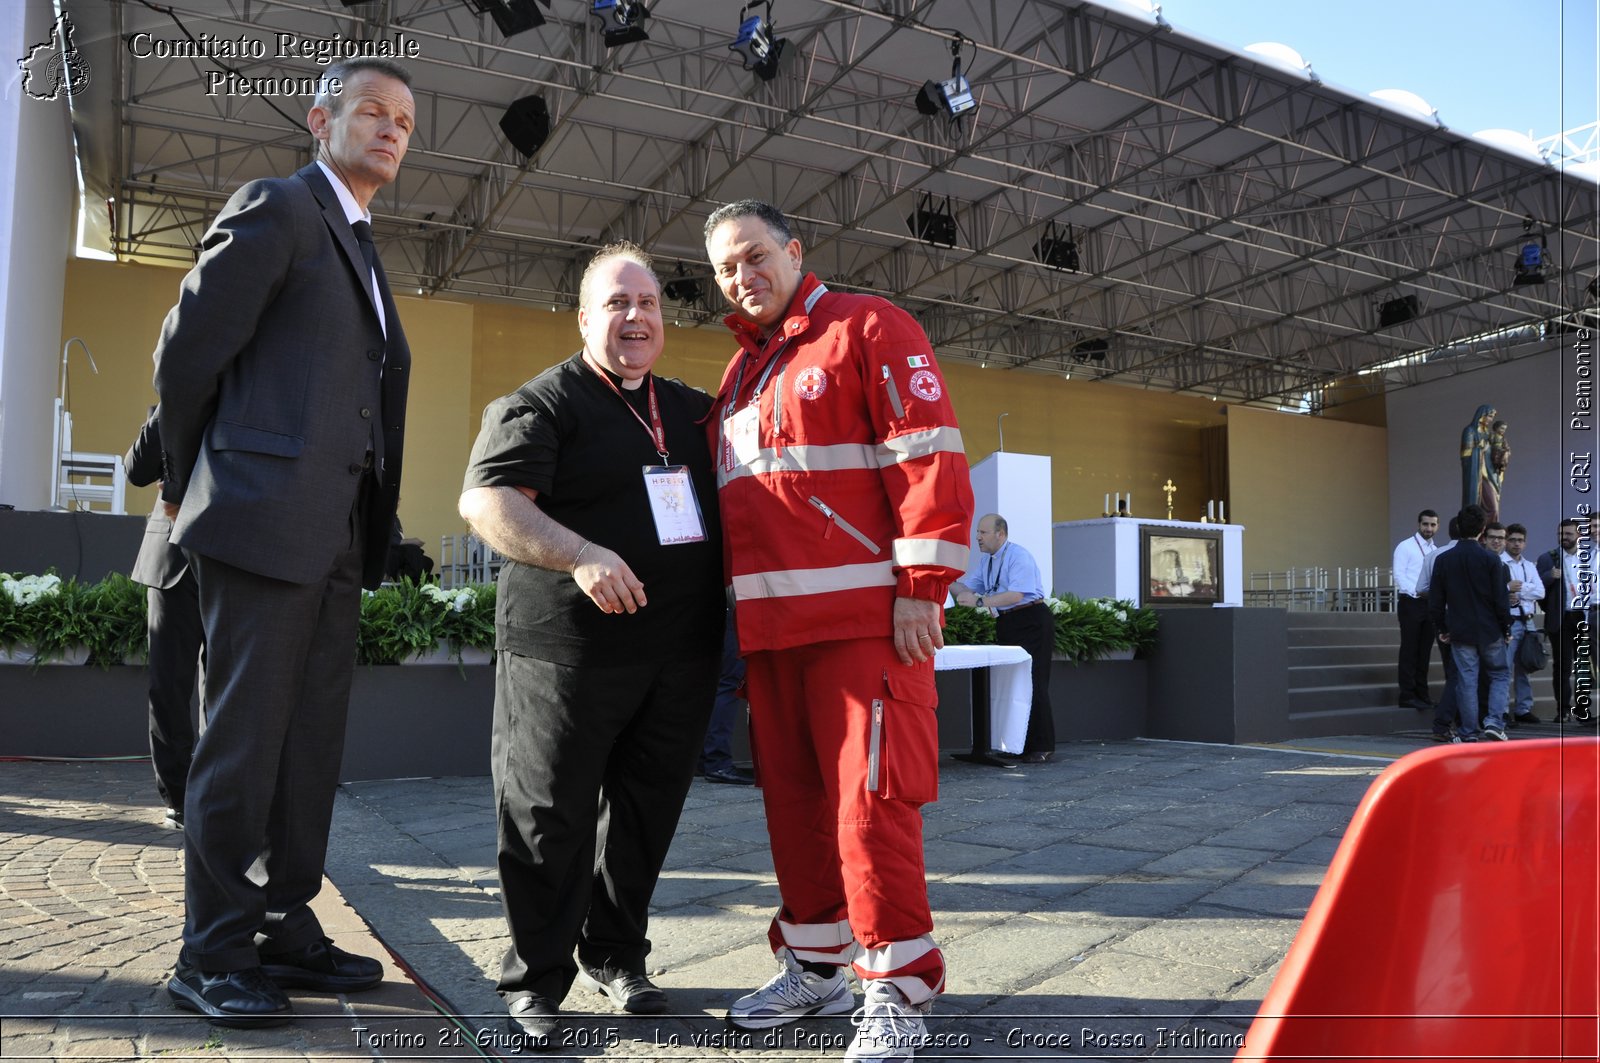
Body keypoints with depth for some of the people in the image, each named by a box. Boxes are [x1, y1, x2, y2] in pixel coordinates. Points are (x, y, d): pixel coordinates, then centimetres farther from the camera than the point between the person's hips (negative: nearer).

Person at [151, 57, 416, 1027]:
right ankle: (214, 955, 9)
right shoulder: (277, 208, -2)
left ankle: (286, 931, 21)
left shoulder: (360, 247, 23)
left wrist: (376, 526, 14)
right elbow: (188, 347, -5)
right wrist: (192, 484, 3)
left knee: (312, 743, 11)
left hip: (339, 535, 8)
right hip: (268, 518, -8)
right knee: (244, 737, -3)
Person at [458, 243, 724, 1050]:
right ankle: (534, 983, 16)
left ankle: (615, 955, 30)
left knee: (647, 810, 12)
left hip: (681, 654, 6)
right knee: (551, 816, 1)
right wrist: (581, 556, -27)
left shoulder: (695, 411, 17)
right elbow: (485, 501, -14)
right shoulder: (542, 403, -2)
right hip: (569, 651, -5)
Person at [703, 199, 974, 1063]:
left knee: (868, 797, -6)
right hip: (769, 625, 7)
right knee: (793, 797, 11)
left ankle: (898, 988, 8)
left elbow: (929, 457, -10)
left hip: (862, 617, -7)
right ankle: (815, 965, 26)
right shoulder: (740, 373, 22)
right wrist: (738, 614, 18)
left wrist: (921, 587, -16)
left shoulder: (867, 329, 0)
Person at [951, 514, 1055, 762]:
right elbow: (965, 588, 14)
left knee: (1032, 683, -9)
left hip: (1031, 622, -9)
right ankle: (1017, 744, 17)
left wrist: (979, 601, -32)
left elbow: (1016, 595, -26)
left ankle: (1041, 746, -3)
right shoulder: (986, 561, 13)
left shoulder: (1018, 556, -15)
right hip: (1006, 625, 9)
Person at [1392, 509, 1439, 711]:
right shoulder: (1405, 547, -3)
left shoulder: (1436, 551, 16)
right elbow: (1399, 576, -11)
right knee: (1410, 650, -5)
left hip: (1430, 604, 6)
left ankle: (1422, 694, 17)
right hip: (1410, 603, -6)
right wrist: (1417, 591, -24)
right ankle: (1407, 696, -2)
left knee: (1425, 651, 10)